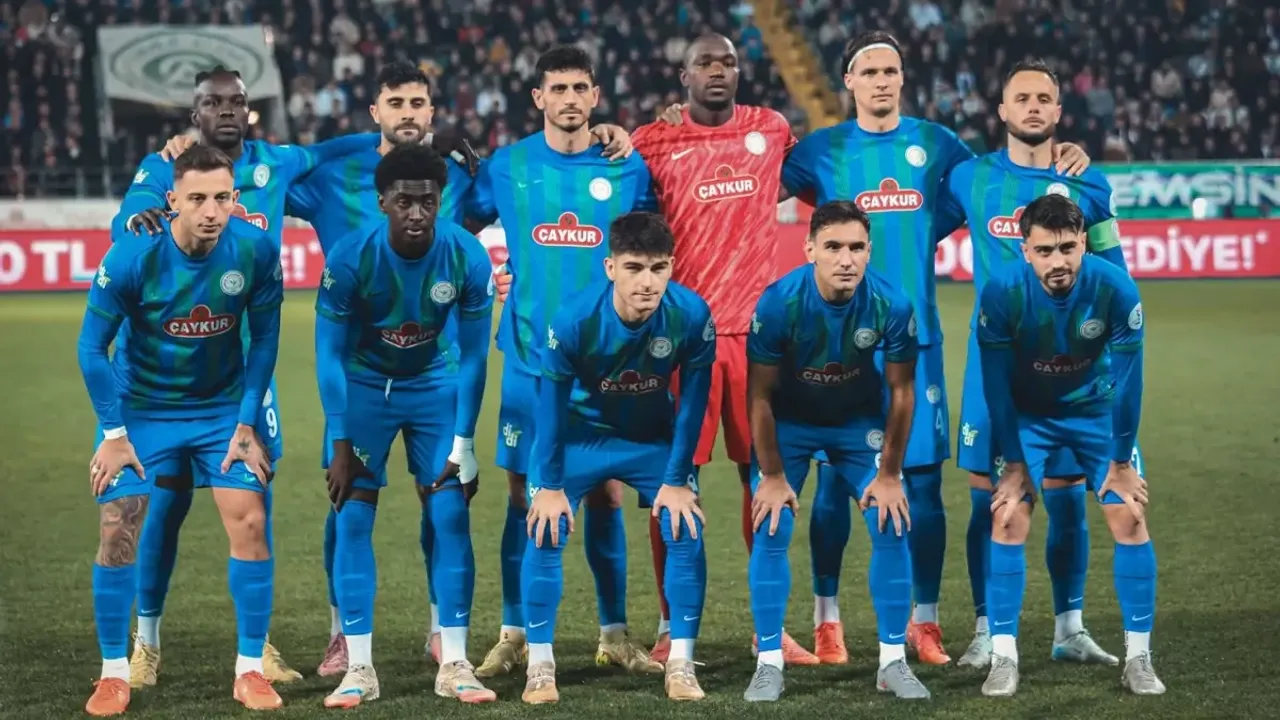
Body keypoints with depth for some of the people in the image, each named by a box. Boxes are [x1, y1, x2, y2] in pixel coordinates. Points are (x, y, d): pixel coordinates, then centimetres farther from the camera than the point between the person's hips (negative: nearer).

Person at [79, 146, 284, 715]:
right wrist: (113, 432, -11)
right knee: (118, 529, -8)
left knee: (249, 523, -8)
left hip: (222, 407, 1)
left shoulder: (256, 250, -18)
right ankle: (114, 673, 6)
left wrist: (246, 423, -6)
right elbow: (93, 347, -11)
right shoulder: (131, 256, -23)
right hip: (141, 407, -1)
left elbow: (264, 337, -4)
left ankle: (250, 669, 4)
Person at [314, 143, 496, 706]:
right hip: (362, 386, -1)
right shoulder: (350, 258, -25)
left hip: (435, 385, 1)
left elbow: (473, 354, -11)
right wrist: (341, 443, -17)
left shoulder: (467, 257, -22)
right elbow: (330, 353, -16)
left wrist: (463, 443, -11)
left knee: (450, 515, -7)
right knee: (352, 518, -8)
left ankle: (454, 664, -1)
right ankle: (359, 668, -4)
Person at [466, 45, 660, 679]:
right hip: (530, 358, 0)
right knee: (524, 496, 2)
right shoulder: (507, 167, 1)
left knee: (607, 495, 3)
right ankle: (513, 635, 11)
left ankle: (614, 634, 13)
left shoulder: (627, 169, 1)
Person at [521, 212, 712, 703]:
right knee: (545, 534, -12)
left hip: (656, 439, 1)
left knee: (686, 533, -10)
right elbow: (552, 403, -17)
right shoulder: (574, 319, -31)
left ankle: (681, 666, 1)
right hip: (580, 435, -1)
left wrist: (677, 479, -11)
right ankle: (540, 667, -2)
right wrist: (550, 484, -11)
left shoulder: (691, 315, -29)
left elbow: (692, 400, -15)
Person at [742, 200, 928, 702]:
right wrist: (773, 477, -13)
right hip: (788, 421, -1)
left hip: (861, 421, 1)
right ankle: (769, 664, -1)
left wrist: (889, 475, -8)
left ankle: (893, 661, 4)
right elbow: (759, 395, -17)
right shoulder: (778, 303, -29)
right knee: (771, 532, -11)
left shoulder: (891, 305, -25)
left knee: (892, 527, -7)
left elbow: (901, 391, -11)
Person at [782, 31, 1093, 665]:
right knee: (834, 478, 3)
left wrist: (1058, 160, 0)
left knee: (923, 481, 1)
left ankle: (924, 621, 10)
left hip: (916, 335, 1)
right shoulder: (824, 150, 2)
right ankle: (826, 615, 14)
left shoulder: (935, 143, 7)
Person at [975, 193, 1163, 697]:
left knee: (1129, 517, -7)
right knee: (1008, 519, -11)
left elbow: (1127, 380, -17)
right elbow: (996, 383, -17)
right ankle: (1003, 657, -2)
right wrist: (1014, 462, -12)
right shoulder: (1002, 292, -28)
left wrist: (1120, 461, -11)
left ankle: (1138, 657, 3)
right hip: (1026, 415, 0)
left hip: (1098, 410, 0)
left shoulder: (1115, 288, -28)